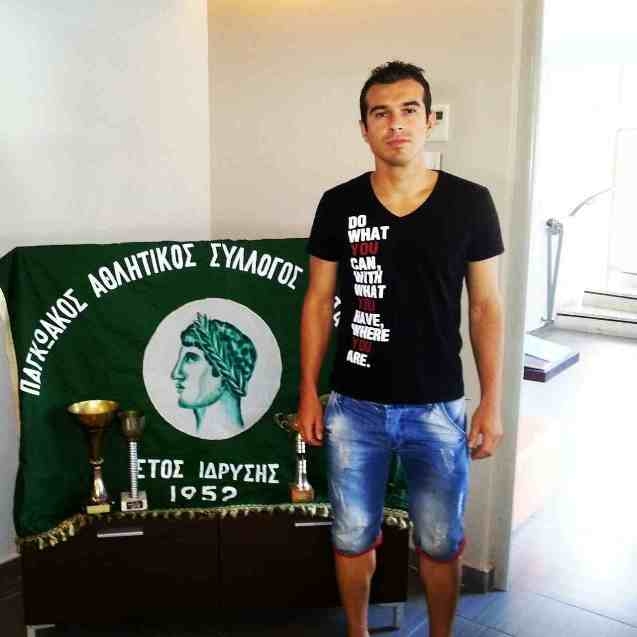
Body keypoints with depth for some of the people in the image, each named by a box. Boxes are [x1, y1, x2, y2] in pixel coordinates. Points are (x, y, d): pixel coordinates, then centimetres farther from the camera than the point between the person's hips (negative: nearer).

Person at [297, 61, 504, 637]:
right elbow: (319, 302, 3)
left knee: (440, 544, 15)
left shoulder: (470, 203, -5)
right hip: (354, 407, 1)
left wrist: (492, 402, -2)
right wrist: (308, 393, 1)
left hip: (438, 408, 0)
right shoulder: (339, 205, -3)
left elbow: (486, 307, 0)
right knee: (354, 538, 16)